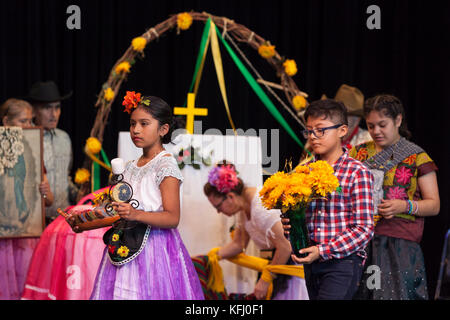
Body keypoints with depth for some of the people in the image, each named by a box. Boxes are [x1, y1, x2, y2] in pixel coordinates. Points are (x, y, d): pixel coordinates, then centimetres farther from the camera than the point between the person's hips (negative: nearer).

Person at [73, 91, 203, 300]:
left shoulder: (166, 166, -7)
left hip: (154, 249, -7)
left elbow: (172, 218, -16)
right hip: (124, 249, 7)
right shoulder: (129, 167, 15)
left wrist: (136, 214, -29)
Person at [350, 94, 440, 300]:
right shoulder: (359, 153, 14)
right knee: (361, 294, -6)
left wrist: (405, 206, -14)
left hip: (399, 244, -3)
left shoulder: (416, 157, 5)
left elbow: (434, 205, 4)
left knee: (394, 293, -12)